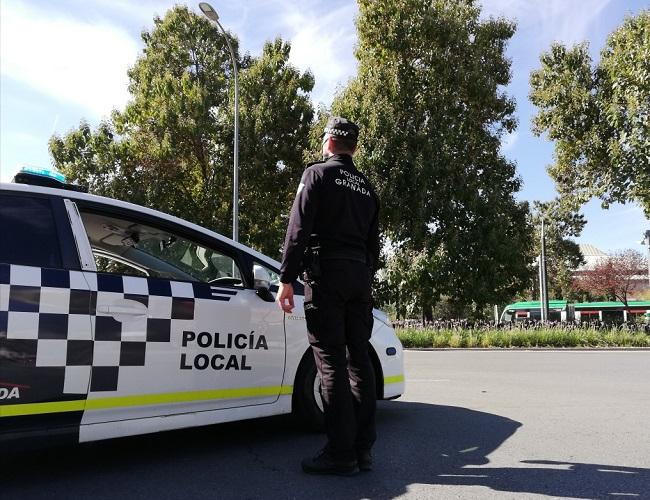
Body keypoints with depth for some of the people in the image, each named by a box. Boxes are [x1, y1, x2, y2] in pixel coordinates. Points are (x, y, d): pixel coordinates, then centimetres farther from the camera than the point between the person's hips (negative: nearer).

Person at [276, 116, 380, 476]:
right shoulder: (367, 188, 21)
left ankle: (340, 453, -5)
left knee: (331, 362, -7)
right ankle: (363, 449, 10)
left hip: (326, 274, -6)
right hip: (359, 276, 7)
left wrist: (286, 279, -10)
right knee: (359, 359, 7)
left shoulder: (318, 173, 1)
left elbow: (299, 229, -9)